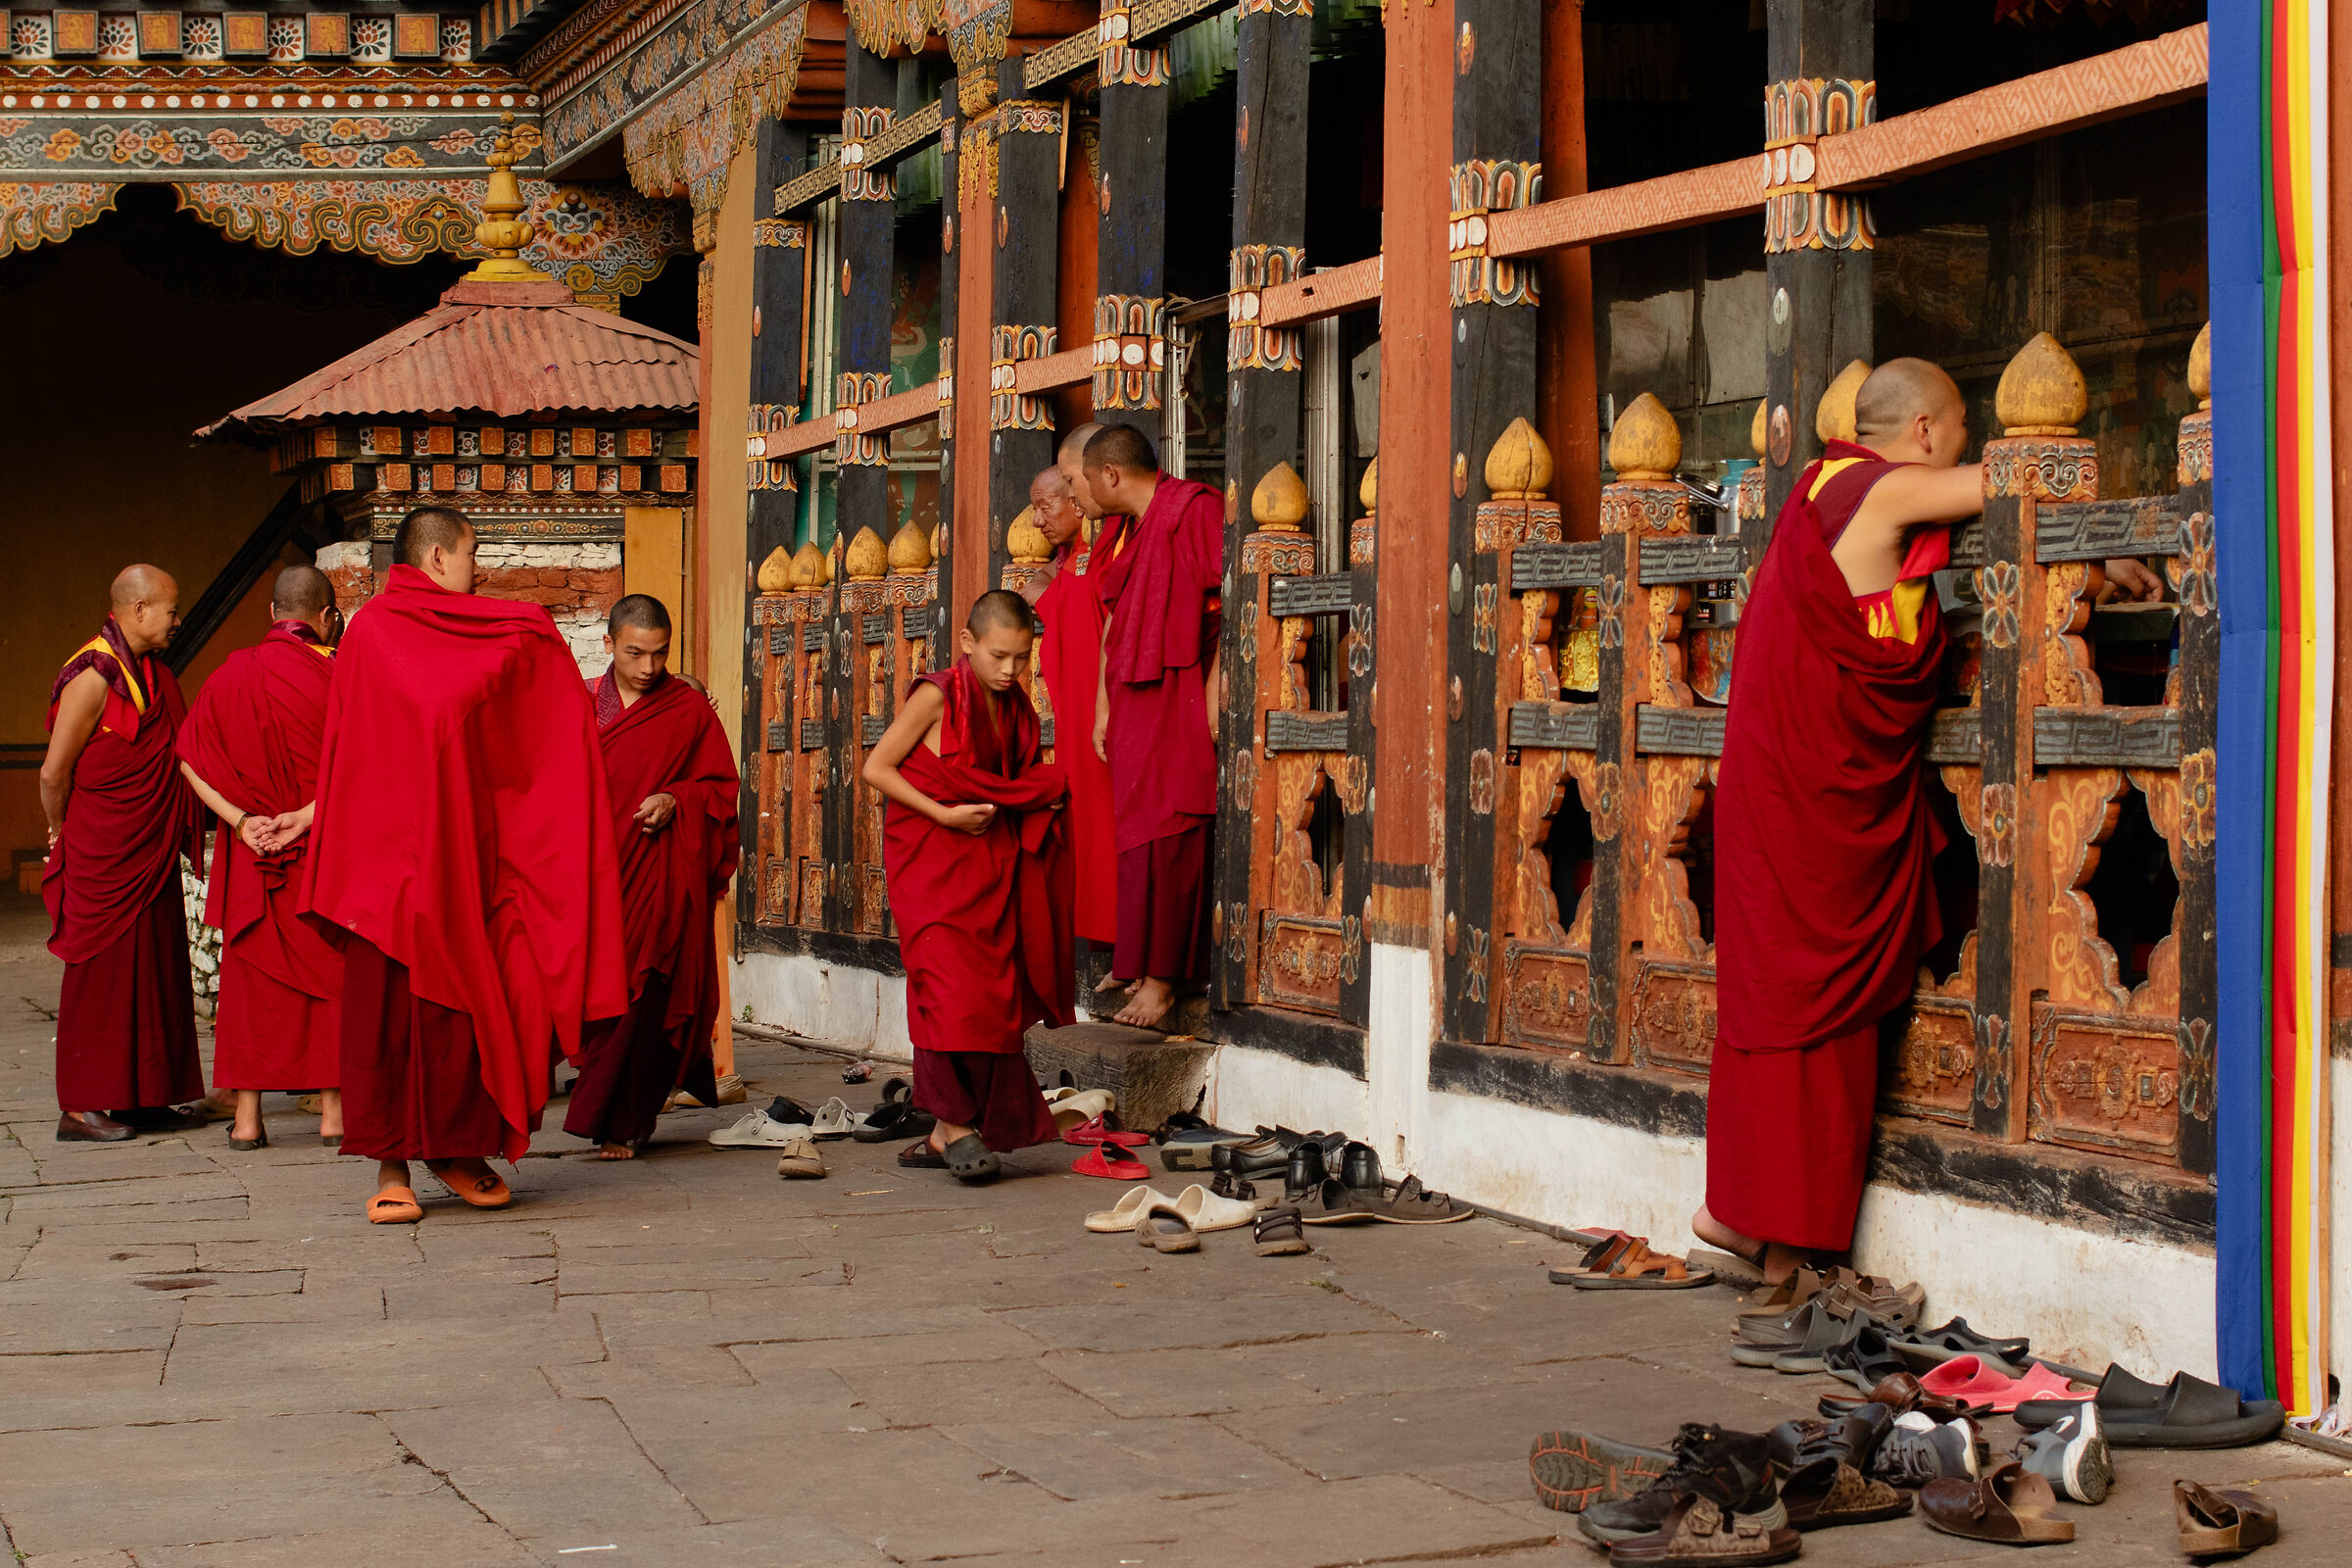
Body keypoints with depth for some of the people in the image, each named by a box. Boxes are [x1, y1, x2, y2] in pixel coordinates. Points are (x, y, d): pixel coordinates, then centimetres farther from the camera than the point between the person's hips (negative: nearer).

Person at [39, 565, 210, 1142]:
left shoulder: (152, 674, 12)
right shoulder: (94, 677, -16)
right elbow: (54, 774, -15)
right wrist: (65, 836, -2)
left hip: (151, 853, 9)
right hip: (104, 858, -9)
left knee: (152, 975, 11)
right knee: (101, 974, -3)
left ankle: (144, 1098, 17)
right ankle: (80, 1109, 3)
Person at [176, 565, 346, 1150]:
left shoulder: (230, 674, 3)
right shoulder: (335, 675, -8)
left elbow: (190, 759, -3)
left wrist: (240, 819, -9)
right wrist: (309, 814, -16)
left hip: (252, 854, 3)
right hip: (326, 852, -2)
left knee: (252, 973, 7)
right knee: (327, 969, 6)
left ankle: (247, 1117, 5)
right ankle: (333, 1111, 5)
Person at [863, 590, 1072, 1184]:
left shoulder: (1014, 710, 10)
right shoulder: (937, 696, -9)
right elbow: (877, 768, -10)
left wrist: (1050, 790, -3)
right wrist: (946, 815, -16)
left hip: (988, 861, 6)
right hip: (931, 859, -6)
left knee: (992, 994, 2)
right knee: (952, 987, -16)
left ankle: (944, 1135, 8)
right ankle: (956, 1122, -9)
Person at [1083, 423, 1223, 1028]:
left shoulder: (1194, 510, -9)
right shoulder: (1120, 531, 17)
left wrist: (1214, 691, -19)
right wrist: (1102, 704, 14)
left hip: (1177, 698, -8)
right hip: (1131, 705, 8)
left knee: (1164, 839, -10)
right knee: (1138, 836, 7)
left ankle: (1161, 980, -9)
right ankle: (1149, 971, 11)